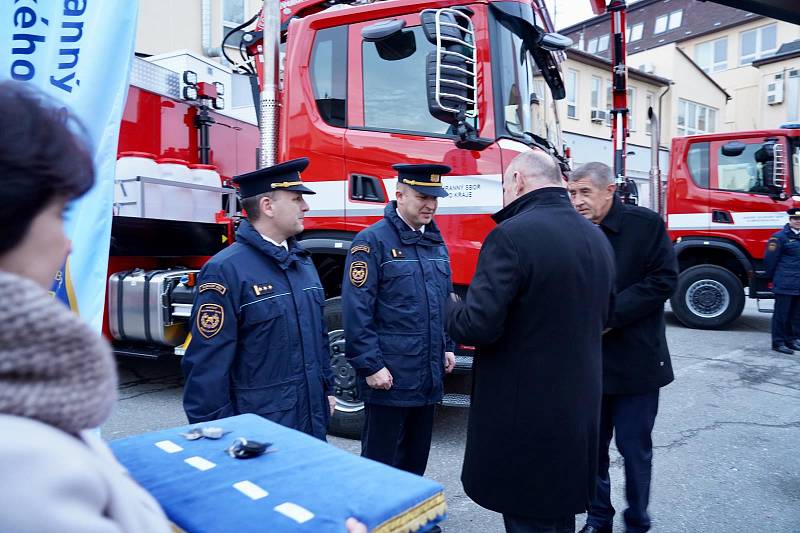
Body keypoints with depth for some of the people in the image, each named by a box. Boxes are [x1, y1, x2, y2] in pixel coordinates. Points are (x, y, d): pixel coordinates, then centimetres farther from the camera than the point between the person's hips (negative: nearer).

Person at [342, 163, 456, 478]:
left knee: (416, 458, 21)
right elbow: (356, 310, -16)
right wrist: (370, 366, -17)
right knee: (381, 462, 8)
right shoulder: (373, 240, -12)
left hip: (428, 375, 7)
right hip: (389, 377, -7)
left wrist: (446, 347, 14)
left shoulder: (436, 242, 11)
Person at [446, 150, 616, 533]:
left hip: (525, 415, -8)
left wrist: (448, 308, -3)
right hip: (579, 409, 8)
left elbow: (478, 326, -23)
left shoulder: (512, 236, -20)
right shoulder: (597, 238, 6)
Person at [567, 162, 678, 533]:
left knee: (634, 447, 9)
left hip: (635, 359, -3)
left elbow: (664, 279, -11)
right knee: (592, 446, 13)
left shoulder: (645, 224, -6)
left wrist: (609, 315, -17)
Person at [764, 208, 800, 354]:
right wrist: (774, 278, 0)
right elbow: (770, 259, -7)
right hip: (785, 285, -7)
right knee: (781, 314, -1)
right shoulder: (780, 237, -7)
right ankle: (778, 342, 6)